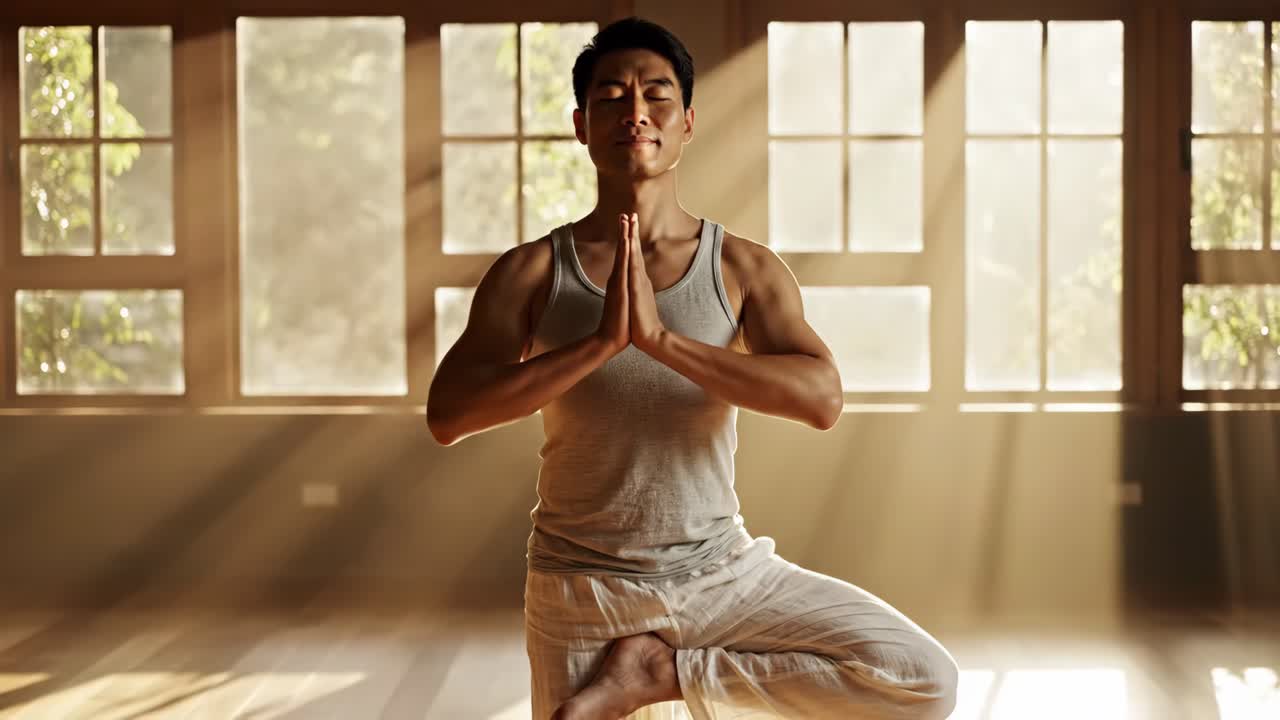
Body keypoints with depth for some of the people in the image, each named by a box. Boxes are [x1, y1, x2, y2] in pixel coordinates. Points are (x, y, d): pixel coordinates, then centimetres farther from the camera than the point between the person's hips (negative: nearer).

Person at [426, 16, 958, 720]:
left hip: (724, 573, 1)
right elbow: (447, 415, -17)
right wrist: (601, 340, -25)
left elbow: (822, 398, -20)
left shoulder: (746, 267, -4)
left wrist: (660, 336, -28)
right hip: (583, 588, -1)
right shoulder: (530, 272, -4)